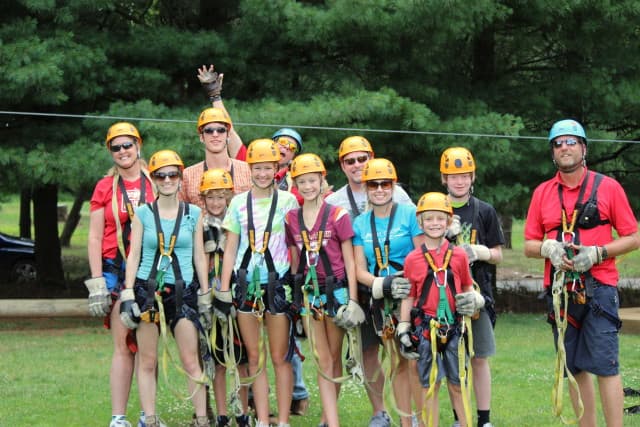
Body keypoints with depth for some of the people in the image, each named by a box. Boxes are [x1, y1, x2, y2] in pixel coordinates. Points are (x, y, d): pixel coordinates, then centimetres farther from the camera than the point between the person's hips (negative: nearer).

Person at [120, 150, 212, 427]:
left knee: (191, 362, -4)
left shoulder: (193, 214, 7)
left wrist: (205, 297, 6)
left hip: (183, 290, 0)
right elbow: (133, 255, 3)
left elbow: (199, 256, 9)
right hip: (147, 289, 0)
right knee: (147, 362, 1)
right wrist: (128, 295, -4)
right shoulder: (143, 213, 4)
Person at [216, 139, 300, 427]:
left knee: (279, 357, -1)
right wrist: (224, 289, 3)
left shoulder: (287, 201, 1)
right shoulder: (238, 203, 8)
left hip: (278, 283, -3)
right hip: (246, 283, 3)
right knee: (254, 357, 6)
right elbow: (230, 248, 9)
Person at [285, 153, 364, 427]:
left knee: (334, 358, 8)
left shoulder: (337, 215, -4)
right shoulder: (291, 219, 5)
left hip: (336, 289, -2)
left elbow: (349, 261, -3)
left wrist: (353, 300, -7)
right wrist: (295, 295, 8)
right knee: (323, 361, -2)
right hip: (308, 292, 2)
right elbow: (294, 261, 11)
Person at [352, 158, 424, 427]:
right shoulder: (360, 223, 10)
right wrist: (384, 284, -13)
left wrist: (412, 284, -19)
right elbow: (359, 270, 6)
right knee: (397, 362, 8)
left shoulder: (409, 214, -1)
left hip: (412, 297, -4)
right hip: (382, 301, 4)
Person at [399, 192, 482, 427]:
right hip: (426, 327, -1)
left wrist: (473, 299, -9)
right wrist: (403, 330, 3)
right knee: (430, 384, 5)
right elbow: (408, 297, 6)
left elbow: (468, 288, 13)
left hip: (454, 326, 1)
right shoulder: (413, 259, 1)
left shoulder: (459, 255, 3)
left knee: (457, 383, 7)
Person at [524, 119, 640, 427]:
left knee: (604, 365, -10)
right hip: (560, 291, 4)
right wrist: (547, 248, -9)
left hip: (597, 289, -4)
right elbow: (529, 246, 12)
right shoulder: (542, 193, 11)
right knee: (574, 368, 7)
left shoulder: (607, 187, 1)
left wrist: (597, 253, -13)